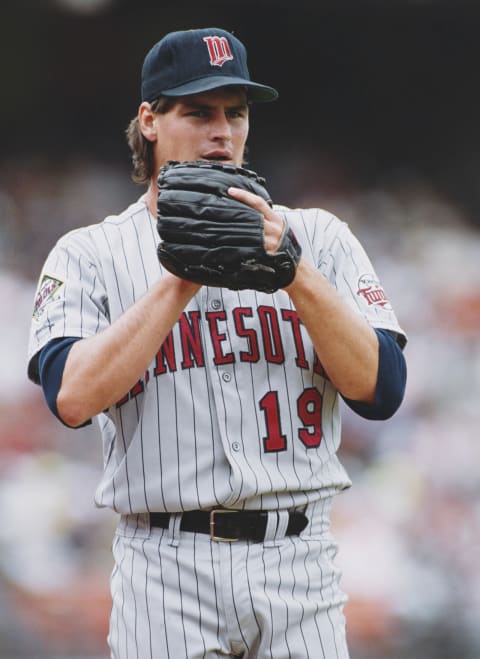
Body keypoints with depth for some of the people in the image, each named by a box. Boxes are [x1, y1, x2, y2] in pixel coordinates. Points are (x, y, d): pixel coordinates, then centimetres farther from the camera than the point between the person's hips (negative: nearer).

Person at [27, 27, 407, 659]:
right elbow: (72, 396, -11)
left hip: (300, 562, 2)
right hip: (166, 570, -1)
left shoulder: (317, 237, 11)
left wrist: (294, 272, -10)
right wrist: (180, 279, -12)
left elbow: (380, 388, 0)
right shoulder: (90, 254, 6)